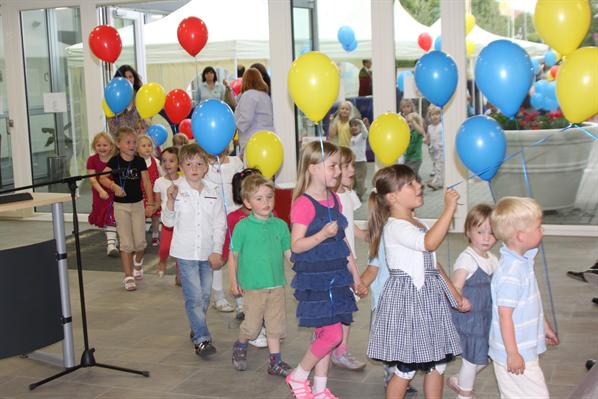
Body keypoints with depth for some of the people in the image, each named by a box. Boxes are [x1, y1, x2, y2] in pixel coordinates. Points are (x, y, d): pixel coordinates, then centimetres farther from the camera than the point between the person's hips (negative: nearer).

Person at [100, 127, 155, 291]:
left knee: (140, 242, 4)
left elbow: (147, 183, 0)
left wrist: (150, 203, -5)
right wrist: (114, 186, -37)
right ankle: (128, 276, 8)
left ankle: (138, 261, 37)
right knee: (126, 243, 0)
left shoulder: (140, 161, -1)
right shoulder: (115, 161, -7)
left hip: (138, 204, 2)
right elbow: (102, 177, -19)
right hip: (121, 205, -2)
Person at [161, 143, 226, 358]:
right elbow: (168, 221, -3)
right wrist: (170, 200, -18)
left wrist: (217, 251, -2)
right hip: (186, 252, -3)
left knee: (205, 295, 12)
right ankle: (201, 340, -6)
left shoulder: (213, 192, 2)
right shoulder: (177, 191, -5)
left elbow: (220, 224, 4)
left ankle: (196, 330, 32)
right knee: (194, 297, -8)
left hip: (207, 252, 3)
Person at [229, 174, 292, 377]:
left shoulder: (280, 225, 3)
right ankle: (240, 346, 35)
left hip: (276, 285, 3)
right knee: (251, 326, 5)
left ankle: (275, 362, 20)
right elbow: (233, 255, -1)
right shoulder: (242, 227, -8)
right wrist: (234, 282, -1)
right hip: (253, 286, -3)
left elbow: (289, 253, 9)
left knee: (275, 325, 9)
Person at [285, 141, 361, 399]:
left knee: (325, 333, 12)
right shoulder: (304, 204, -16)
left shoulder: (334, 200, 10)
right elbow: (296, 245, -17)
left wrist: (354, 271, 19)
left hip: (335, 276, 8)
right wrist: (323, 235, -30)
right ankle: (298, 376, 13)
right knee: (332, 334, -8)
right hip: (314, 279, -8)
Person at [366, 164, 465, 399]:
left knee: (437, 363, 13)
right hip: (407, 299, -9)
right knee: (406, 369, 0)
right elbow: (429, 243, -34)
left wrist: (455, 294, 15)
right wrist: (449, 209, -30)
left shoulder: (418, 224, 15)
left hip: (430, 297, 9)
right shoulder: (395, 226, -16)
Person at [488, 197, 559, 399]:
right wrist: (513, 354, -21)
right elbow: (505, 315, -25)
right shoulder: (511, 273, -27)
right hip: (516, 353, -10)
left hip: (525, 348, 10)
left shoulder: (523, 261, 4)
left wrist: (544, 326, 27)